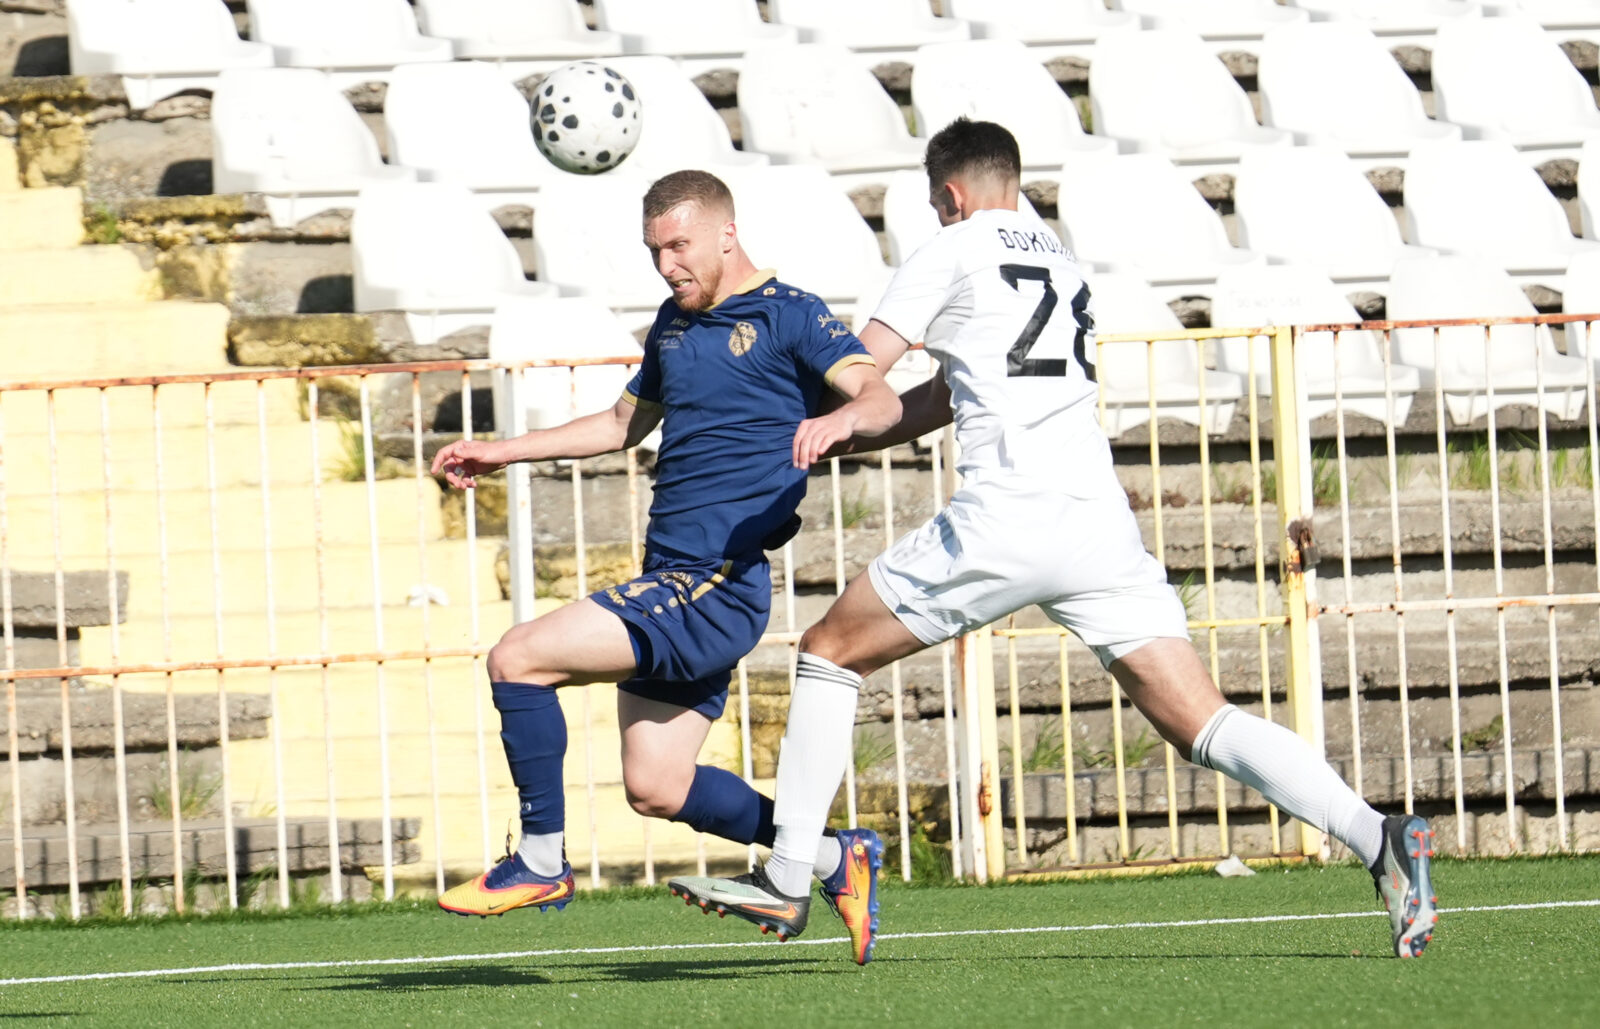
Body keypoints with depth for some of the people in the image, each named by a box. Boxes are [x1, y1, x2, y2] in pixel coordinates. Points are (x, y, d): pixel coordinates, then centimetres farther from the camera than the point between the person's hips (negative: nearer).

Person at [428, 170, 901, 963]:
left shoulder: (787, 316, -6)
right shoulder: (675, 323, 19)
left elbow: (880, 398, -20)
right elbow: (626, 422, 35)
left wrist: (841, 418, -43)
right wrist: (502, 451, 32)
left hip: (718, 587, -9)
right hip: (669, 580, 9)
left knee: (517, 659, -16)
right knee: (657, 791, 8)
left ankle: (541, 861, -6)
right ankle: (833, 859, 20)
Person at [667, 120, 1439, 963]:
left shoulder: (955, 251, 7)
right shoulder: (1060, 266, 28)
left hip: (1005, 515, -6)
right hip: (1101, 522, 6)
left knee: (829, 651, 13)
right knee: (1200, 726, -3)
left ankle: (786, 881, 10)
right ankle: (1374, 836, -24)